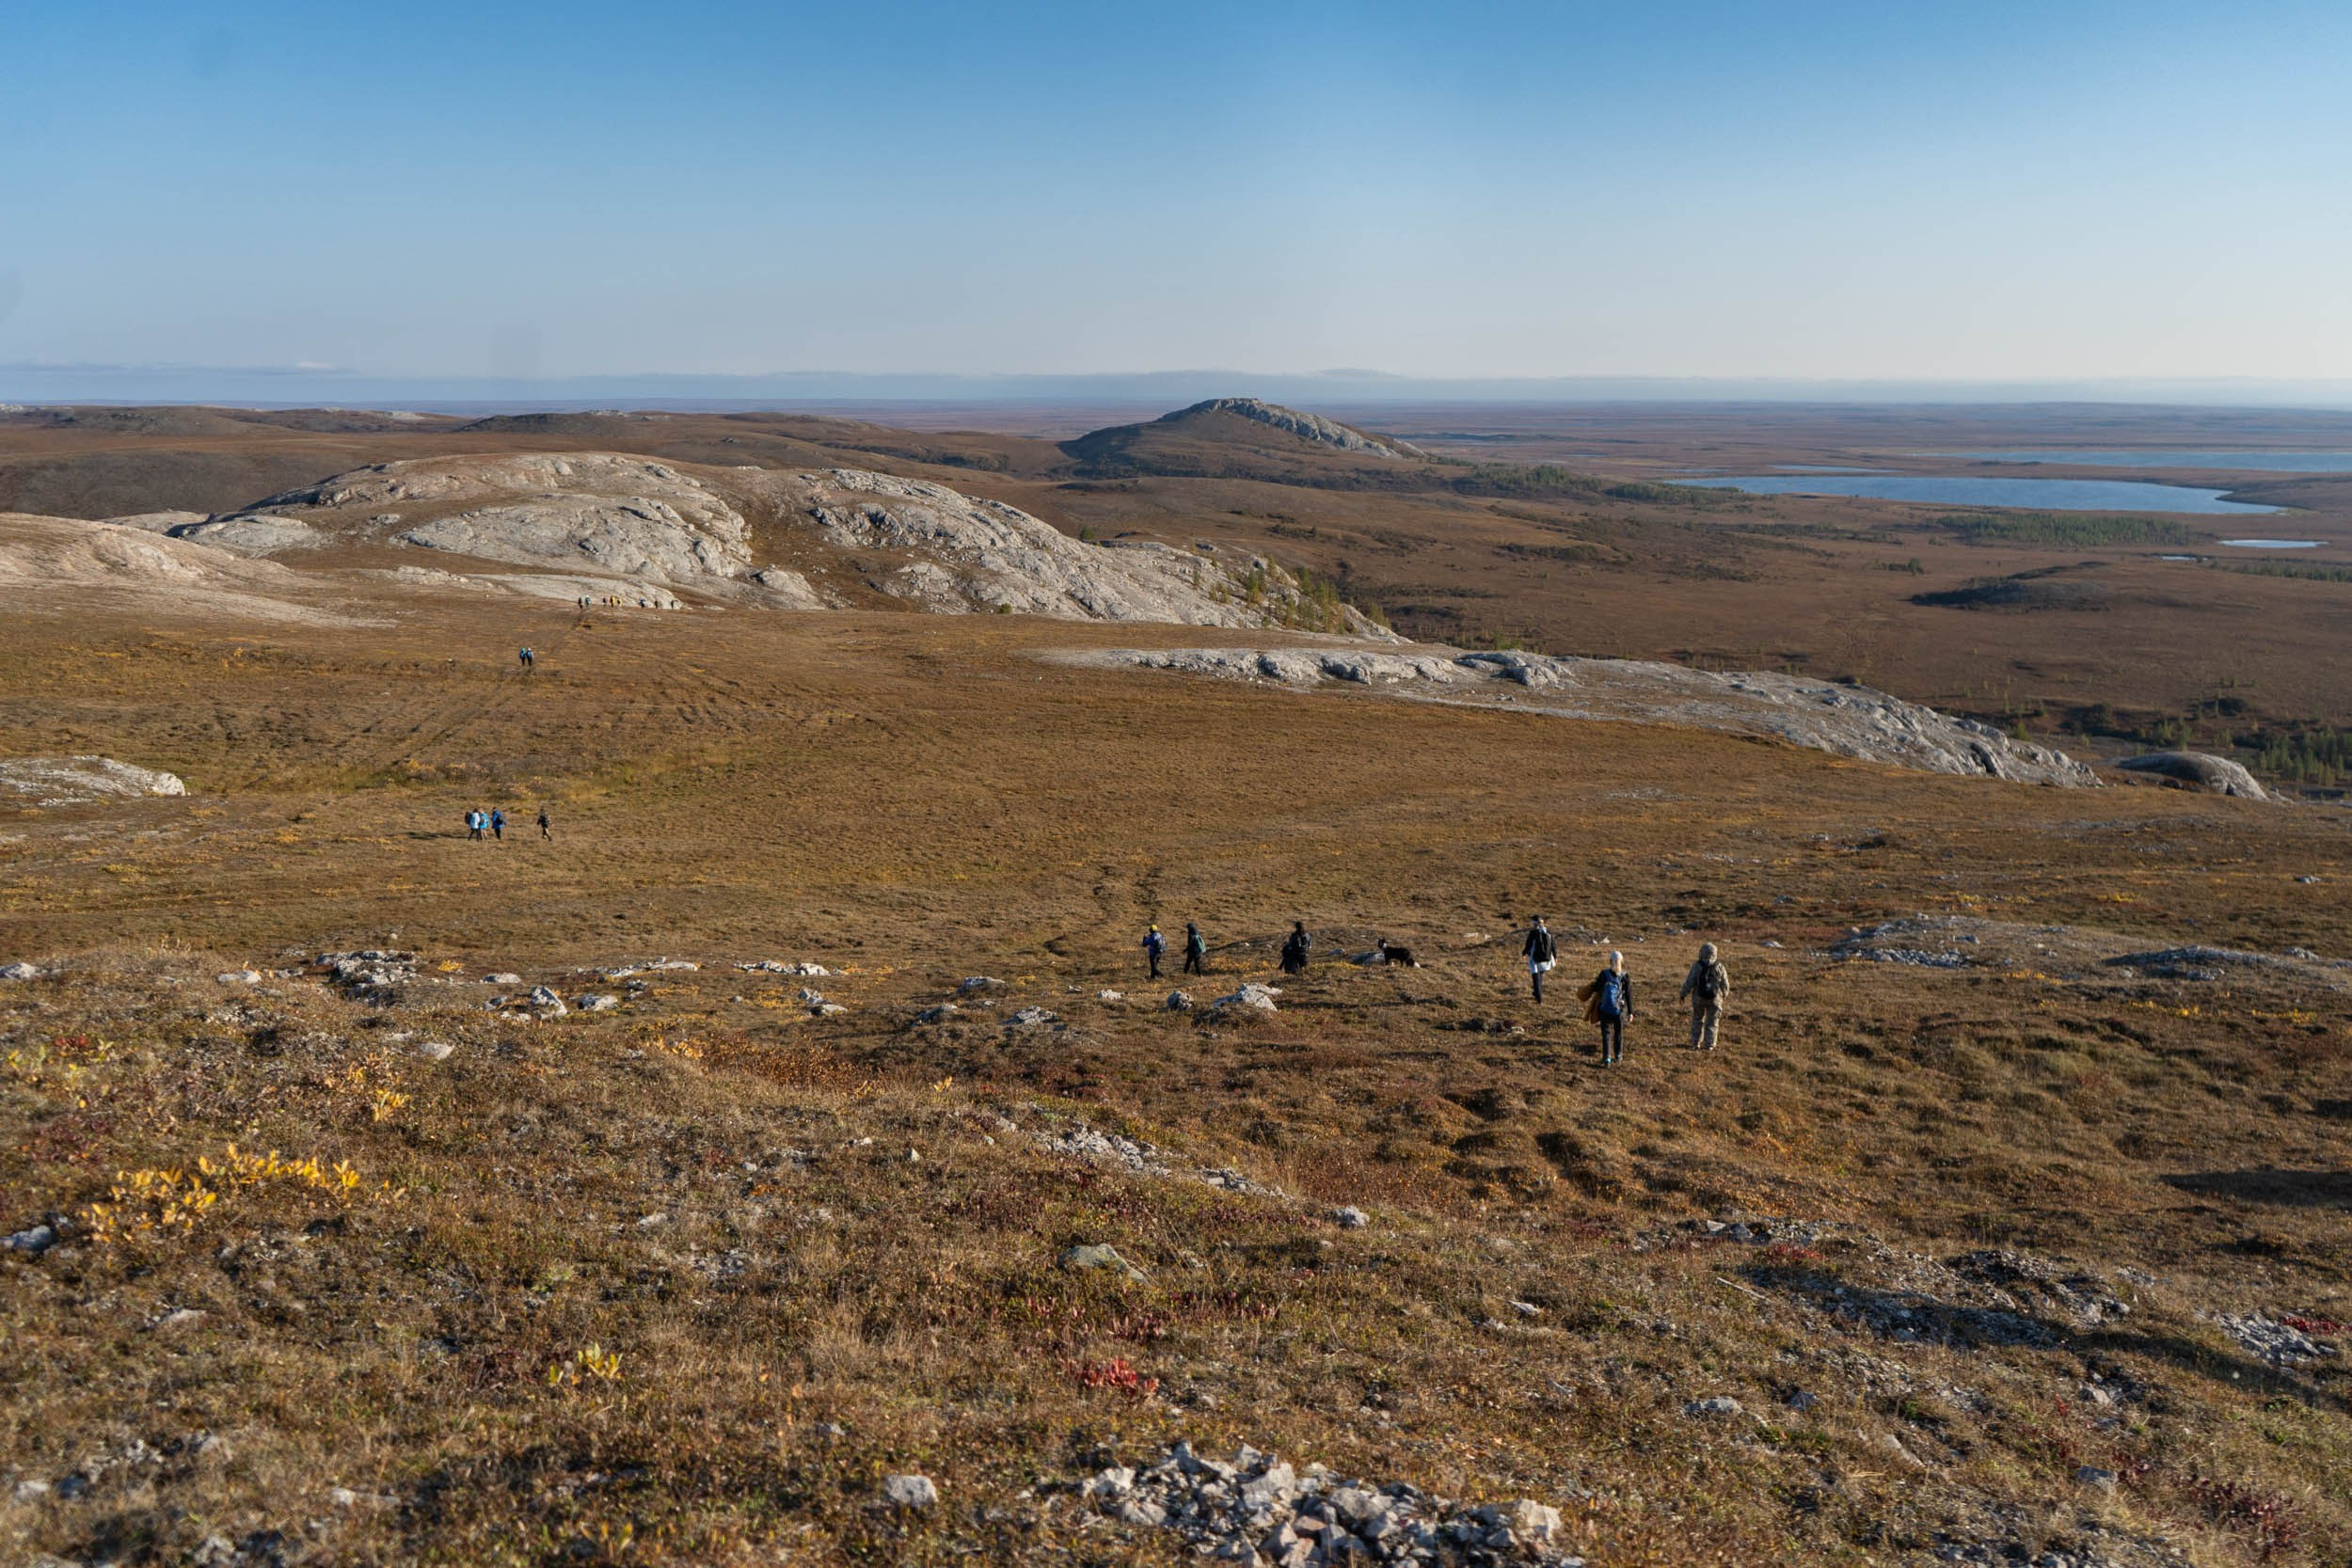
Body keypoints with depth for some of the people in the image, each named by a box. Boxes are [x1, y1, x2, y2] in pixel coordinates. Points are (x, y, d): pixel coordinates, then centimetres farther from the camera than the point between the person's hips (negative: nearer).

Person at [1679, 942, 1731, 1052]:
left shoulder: (1697, 966, -13)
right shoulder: (1719, 967, -8)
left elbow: (1689, 982, -10)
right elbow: (1725, 984, 2)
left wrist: (1683, 994, 3)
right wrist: (1725, 994, 21)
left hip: (1699, 997, 0)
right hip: (1715, 998, 0)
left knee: (1697, 1020, 16)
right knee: (1712, 1022, 9)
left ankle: (1696, 1043, 18)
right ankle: (1709, 1044, 5)